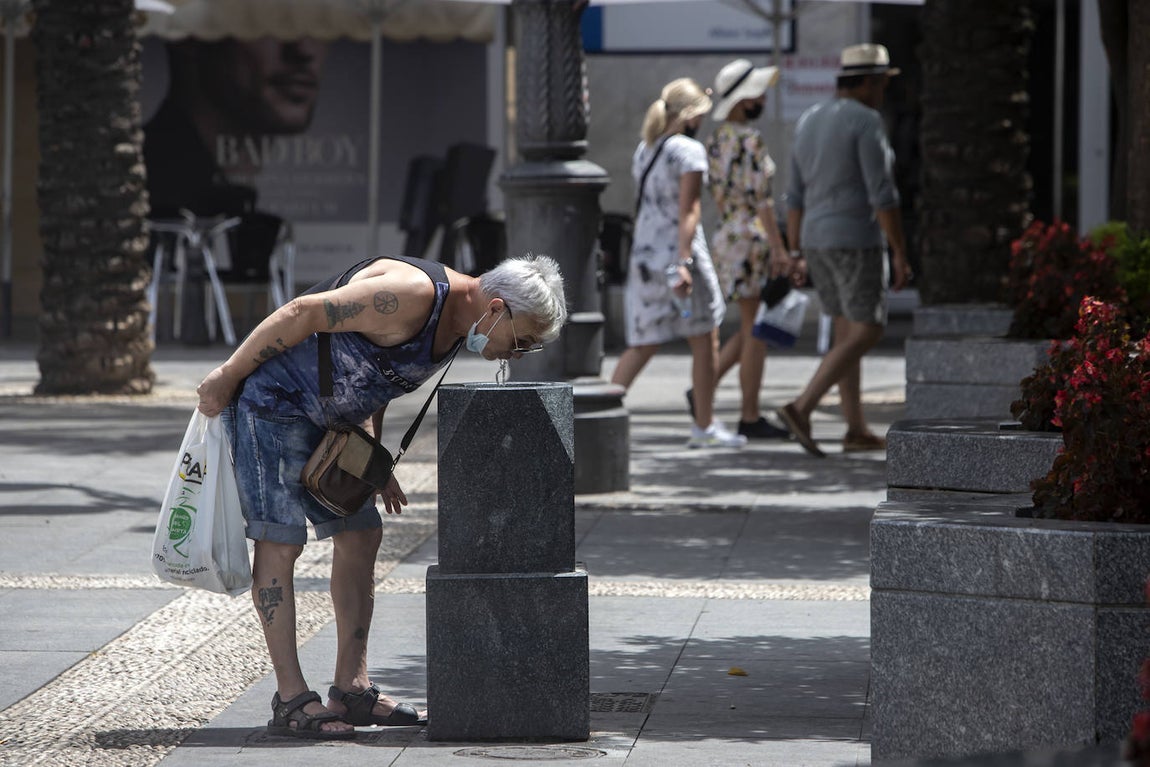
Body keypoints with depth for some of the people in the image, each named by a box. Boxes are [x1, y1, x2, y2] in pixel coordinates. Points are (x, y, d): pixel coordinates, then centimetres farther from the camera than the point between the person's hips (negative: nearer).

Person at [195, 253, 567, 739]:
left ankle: (352, 690, 11)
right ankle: (292, 700, -10)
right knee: (280, 539, -10)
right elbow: (301, 314, -25)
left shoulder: (456, 321, 2)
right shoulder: (413, 296, -28)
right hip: (271, 398, -10)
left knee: (360, 535, 7)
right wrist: (226, 377, -17)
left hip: (328, 418, 10)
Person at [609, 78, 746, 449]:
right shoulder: (689, 151, -10)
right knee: (705, 342, 7)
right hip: (678, 251, -7)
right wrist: (684, 263, -22)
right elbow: (688, 211, -17)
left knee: (642, 345, 10)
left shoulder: (644, 150, 13)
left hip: (643, 255, 7)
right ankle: (704, 426, 12)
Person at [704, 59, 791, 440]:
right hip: (751, 237, -9)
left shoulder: (717, 138, 12)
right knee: (756, 332, -2)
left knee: (753, 329, 17)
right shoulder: (750, 140, -15)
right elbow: (761, 197, -19)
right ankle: (750, 418, 2)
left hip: (725, 236, 9)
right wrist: (778, 248, -18)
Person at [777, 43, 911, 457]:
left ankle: (857, 430, 13)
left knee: (846, 331, 14)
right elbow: (882, 194, -18)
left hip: (819, 241, 8)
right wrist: (900, 253, -14)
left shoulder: (810, 122, 11)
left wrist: (797, 255, 16)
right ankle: (801, 408, -17)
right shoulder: (866, 122, -14)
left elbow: (796, 195, 12)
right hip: (856, 241, -8)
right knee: (866, 333, -5)